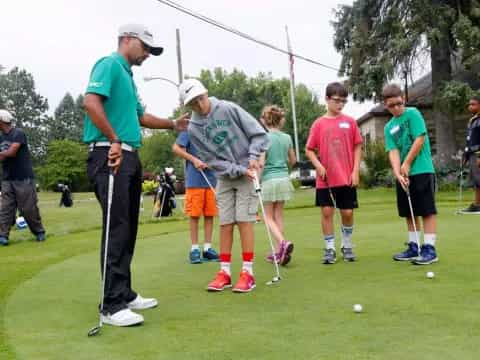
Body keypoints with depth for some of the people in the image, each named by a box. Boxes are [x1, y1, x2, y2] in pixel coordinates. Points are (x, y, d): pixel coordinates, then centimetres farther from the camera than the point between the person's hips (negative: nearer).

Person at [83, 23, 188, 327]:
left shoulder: (128, 75, 24)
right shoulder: (109, 65, -5)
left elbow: (139, 116, 34)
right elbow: (91, 102, -20)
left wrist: (173, 124, 30)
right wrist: (115, 140, -19)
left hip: (130, 157, 10)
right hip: (110, 155, -10)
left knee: (128, 230, 11)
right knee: (117, 229, -12)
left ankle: (125, 294, 19)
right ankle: (112, 305, -8)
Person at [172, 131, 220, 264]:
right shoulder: (189, 130, -2)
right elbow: (176, 148, -5)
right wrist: (194, 159, -12)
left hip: (211, 179, 4)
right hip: (195, 180, -4)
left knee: (210, 215, 6)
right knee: (194, 216, 1)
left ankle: (207, 248, 14)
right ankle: (194, 249, 10)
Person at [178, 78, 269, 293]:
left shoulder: (229, 109, -10)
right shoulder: (193, 129, -5)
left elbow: (259, 134, -7)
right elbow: (212, 160, -5)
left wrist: (253, 157, -19)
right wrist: (239, 170, -15)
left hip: (247, 174, -2)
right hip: (224, 178, 3)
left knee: (244, 221, -7)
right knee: (225, 223, 1)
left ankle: (247, 273, -2)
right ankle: (224, 272, 10)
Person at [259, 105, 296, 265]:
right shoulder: (287, 138, 5)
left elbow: (261, 163, -16)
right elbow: (293, 161, 15)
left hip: (269, 180, -5)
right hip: (284, 179, 5)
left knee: (269, 217, 5)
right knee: (278, 216, 12)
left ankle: (283, 242, -17)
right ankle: (280, 252, 13)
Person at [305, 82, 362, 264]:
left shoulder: (350, 122, 3)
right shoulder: (318, 124, 1)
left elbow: (357, 147, 5)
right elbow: (309, 150, 5)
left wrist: (356, 171, -3)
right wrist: (318, 165, -11)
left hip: (347, 178, 1)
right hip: (325, 179, 0)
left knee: (348, 212, 5)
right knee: (327, 211, 2)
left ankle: (347, 246, 24)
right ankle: (329, 249, 14)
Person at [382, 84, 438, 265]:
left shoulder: (413, 114, -4)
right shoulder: (389, 127, 10)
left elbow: (420, 140, -11)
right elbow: (393, 152, 0)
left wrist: (406, 164, -8)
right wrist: (398, 173, -15)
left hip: (422, 171, -6)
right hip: (404, 174, 6)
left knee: (427, 210, -4)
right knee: (409, 213, 11)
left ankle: (429, 249, -2)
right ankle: (414, 247, 21)